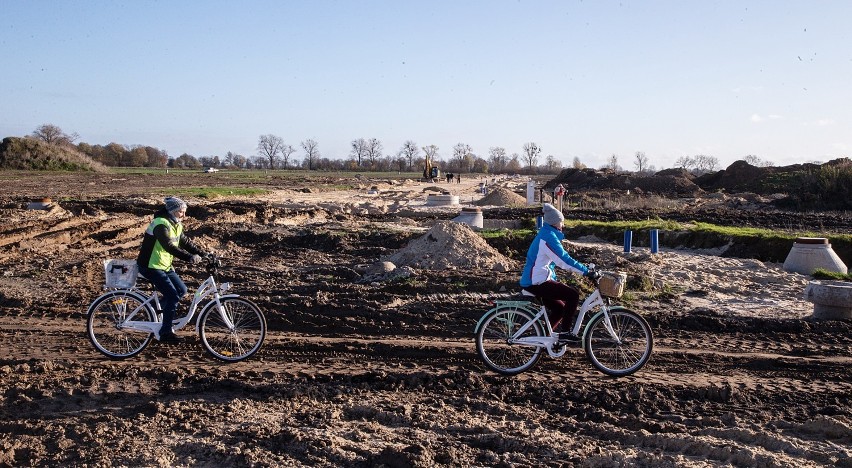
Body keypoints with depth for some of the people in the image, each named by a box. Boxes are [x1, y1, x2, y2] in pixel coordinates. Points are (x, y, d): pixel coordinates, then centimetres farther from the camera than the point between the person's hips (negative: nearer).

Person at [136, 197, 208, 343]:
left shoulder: (176, 225, 8)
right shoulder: (161, 224, -23)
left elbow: (185, 242, 9)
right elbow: (169, 246, -33)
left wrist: (203, 254, -3)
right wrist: (190, 257, -40)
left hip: (165, 266, 9)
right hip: (151, 266, -9)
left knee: (181, 290, 5)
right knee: (173, 296, -15)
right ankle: (166, 332, -6)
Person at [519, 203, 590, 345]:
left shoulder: (544, 234, 17)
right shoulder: (549, 237, -16)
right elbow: (564, 260, -23)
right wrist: (586, 271, -19)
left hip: (532, 282, 11)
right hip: (537, 283, -11)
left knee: (559, 308, 18)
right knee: (573, 294, -13)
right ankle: (565, 333, -9)